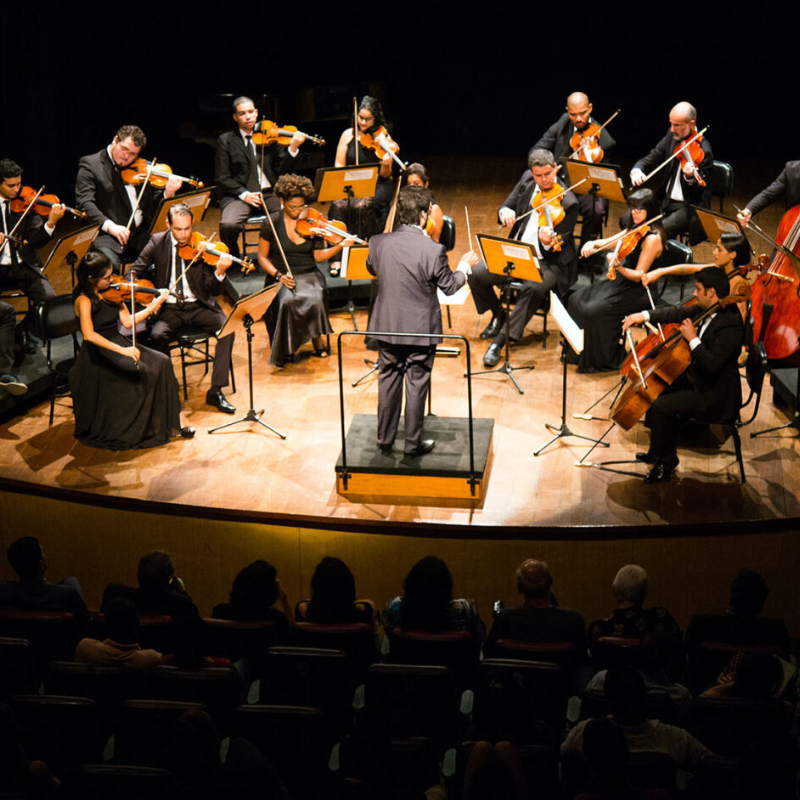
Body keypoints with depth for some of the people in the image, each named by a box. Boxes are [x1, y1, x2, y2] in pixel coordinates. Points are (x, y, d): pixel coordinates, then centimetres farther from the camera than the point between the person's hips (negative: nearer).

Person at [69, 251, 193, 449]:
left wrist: (153, 306, -6)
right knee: (145, 372, -26)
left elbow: (127, 322, 5)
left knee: (161, 362, -15)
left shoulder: (110, 292, 5)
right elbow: (89, 334, -31)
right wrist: (122, 350, -38)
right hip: (100, 354, -7)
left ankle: (176, 417, -13)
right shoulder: (84, 300, -16)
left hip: (118, 343, 7)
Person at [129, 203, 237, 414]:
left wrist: (219, 272, -29)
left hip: (198, 307, 0)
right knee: (157, 335, -30)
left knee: (227, 329, -25)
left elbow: (213, 290, -8)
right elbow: (136, 271, 6)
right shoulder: (158, 242, 1)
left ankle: (216, 391, -18)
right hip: (169, 308, 0)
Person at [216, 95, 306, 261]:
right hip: (239, 196, -1)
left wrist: (293, 148, -14)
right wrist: (244, 194, -14)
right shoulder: (226, 141, 6)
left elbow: (281, 169, 3)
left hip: (269, 193, 1)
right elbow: (222, 178, 1)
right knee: (227, 225, -32)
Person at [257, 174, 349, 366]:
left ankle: (317, 337, -7)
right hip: (282, 278, -1)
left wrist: (340, 246, -13)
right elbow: (262, 257, 2)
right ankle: (285, 349, -13)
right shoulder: (273, 222, -1)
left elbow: (318, 256, 3)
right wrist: (279, 275, -14)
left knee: (314, 299, -33)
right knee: (287, 301, -34)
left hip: (309, 276, 1)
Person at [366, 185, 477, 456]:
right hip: (421, 329, -3)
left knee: (388, 379, 17)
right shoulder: (433, 250, -22)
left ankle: (385, 439, 27)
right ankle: (413, 443, 19)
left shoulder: (378, 243, -10)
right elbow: (449, 286, -8)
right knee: (416, 383, 10)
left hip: (387, 326, 3)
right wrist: (465, 265, 11)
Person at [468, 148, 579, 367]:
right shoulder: (526, 180, 0)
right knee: (476, 274, -15)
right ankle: (498, 315, 14)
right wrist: (505, 212, -17)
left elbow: (557, 248, -16)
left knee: (534, 287, -37)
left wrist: (548, 241, -40)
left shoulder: (567, 203, -17)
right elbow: (507, 206, 9)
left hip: (548, 261, -6)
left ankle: (501, 339, -27)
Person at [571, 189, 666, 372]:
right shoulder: (636, 230, 8)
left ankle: (609, 360, -6)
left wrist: (618, 266, -39)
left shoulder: (652, 238, -20)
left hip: (638, 291, -9)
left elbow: (638, 275, -23)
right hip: (621, 282, 9)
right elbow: (610, 242, 17)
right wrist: (592, 244, -4)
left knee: (593, 310, -23)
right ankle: (580, 352, 13)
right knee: (576, 300, 0)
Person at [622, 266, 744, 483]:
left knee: (661, 407, -19)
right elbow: (679, 313, 15)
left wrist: (693, 339, -26)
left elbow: (712, 364, -33)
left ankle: (657, 456, 4)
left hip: (716, 396, -10)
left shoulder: (730, 324, -27)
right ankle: (667, 456, 19)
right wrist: (645, 316, 6)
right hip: (698, 379, 10)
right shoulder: (708, 309, 1)